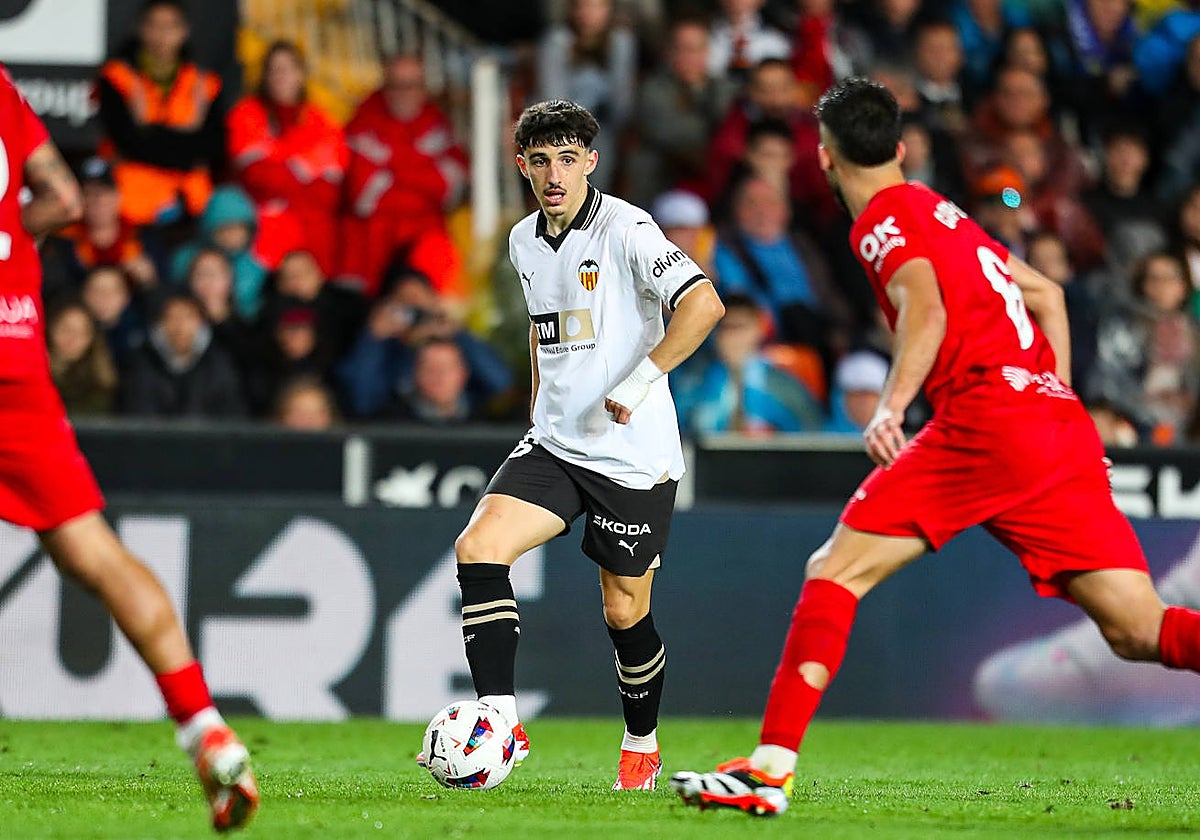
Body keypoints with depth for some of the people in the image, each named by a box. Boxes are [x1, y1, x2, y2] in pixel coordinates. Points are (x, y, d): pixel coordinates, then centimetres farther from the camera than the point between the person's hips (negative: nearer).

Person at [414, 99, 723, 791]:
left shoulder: (625, 229, -13)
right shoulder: (525, 241, 9)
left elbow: (703, 305, -24)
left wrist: (637, 382, -26)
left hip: (635, 456, -6)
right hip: (555, 444, 6)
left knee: (625, 611, 4)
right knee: (478, 549, -17)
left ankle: (643, 743, 29)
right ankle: (501, 719, -17)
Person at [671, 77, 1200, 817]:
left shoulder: (885, 219, 2)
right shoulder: (944, 214, 27)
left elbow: (927, 311, -16)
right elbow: (1046, 294, 34)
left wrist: (891, 407, -27)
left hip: (985, 419, -7)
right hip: (1064, 430, 7)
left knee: (835, 572, -1)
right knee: (1139, 631, 0)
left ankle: (772, 765, -8)